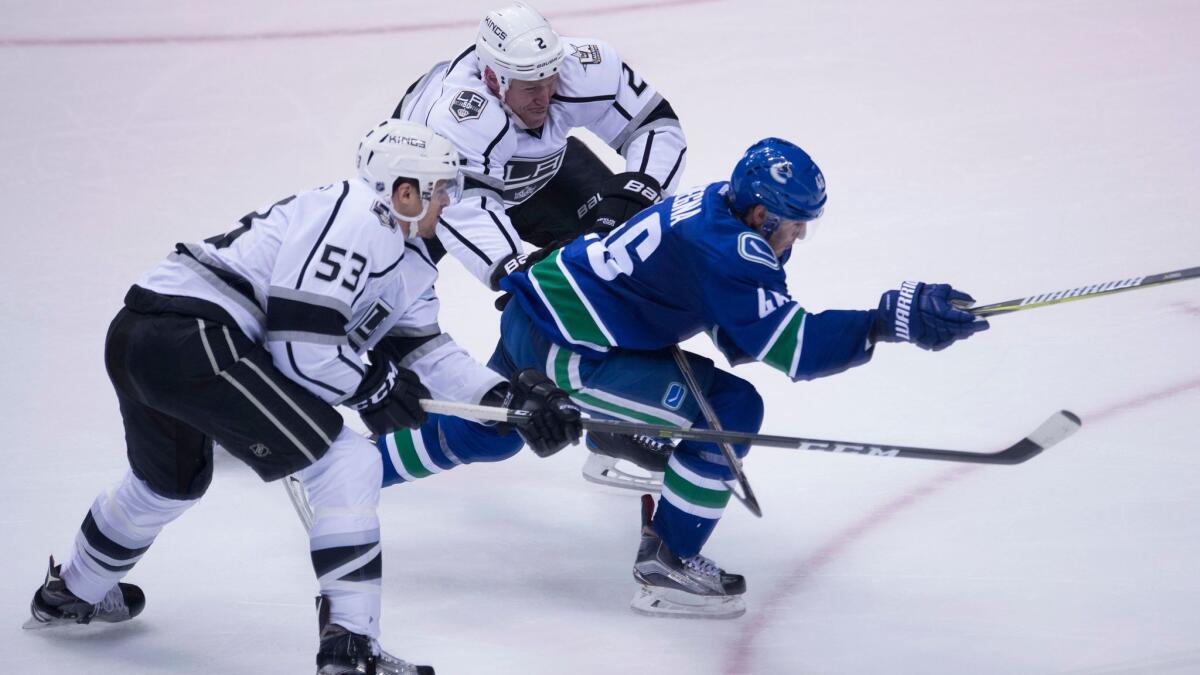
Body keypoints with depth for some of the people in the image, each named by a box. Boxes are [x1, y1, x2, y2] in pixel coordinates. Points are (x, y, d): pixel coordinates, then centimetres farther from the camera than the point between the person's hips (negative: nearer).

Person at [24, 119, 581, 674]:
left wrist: (507, 396, 7)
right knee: (348, 464, -9)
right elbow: (300, 342, -17)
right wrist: (373, 389, -3)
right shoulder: (355, 218, -12)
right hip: (192, 335, -11)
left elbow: (425, 353, 18)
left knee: (174, 481, 36)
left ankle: (71, 594, 59)